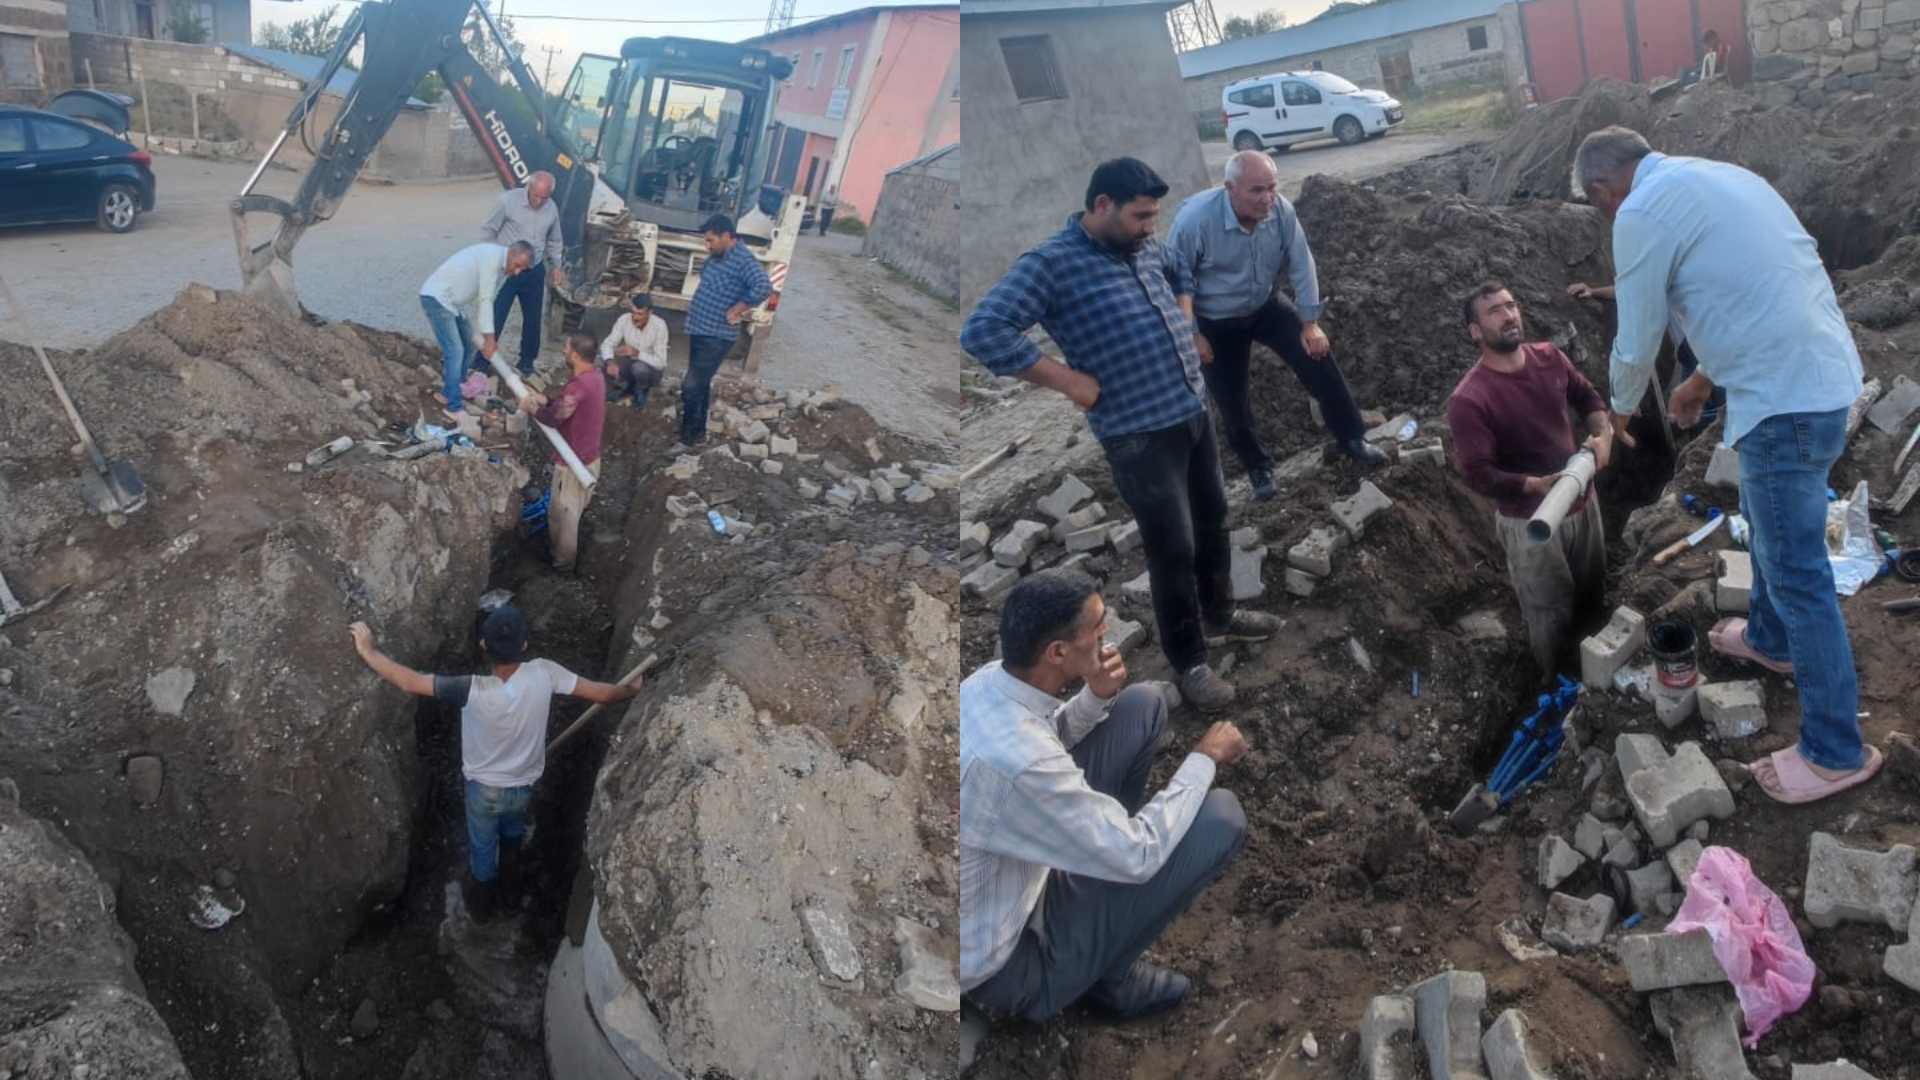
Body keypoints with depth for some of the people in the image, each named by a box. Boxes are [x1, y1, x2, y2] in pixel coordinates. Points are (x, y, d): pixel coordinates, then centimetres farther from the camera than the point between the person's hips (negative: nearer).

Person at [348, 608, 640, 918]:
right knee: (512, 837, 35)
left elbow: (410, 682, -33)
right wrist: (630, 689, 0)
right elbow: (601, 693, -21)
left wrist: (368, 651, -20)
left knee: (482, 849, 26)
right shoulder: (543, 674, -29)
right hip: (524, 786, 3)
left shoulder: (473, 690, -37)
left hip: (484, 789, -3)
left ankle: (483, 904, 51)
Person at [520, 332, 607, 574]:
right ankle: (568, 555, 43)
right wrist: (544, 400, 2)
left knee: (562, 515, 9)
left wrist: (531, 408, -13)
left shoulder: (578, 386, -31)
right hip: (590, 458, 9)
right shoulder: (595, 375, 0)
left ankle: (562, 563, 25)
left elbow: (554, 418, -31)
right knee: (576, 511, 26)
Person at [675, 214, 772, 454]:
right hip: (698, 331, 9)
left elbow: (764, 288, -35)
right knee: (700, 385, 18)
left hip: (716, 337, -9)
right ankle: (699, 432, 30)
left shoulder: (744, 260, -19)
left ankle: (688, 438, 5)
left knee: (691, 388, -7)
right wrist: (696, 306, 13)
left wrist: (737, 310, -26)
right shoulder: (716, 256, 9)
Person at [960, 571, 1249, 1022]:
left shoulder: (990, 682, -11)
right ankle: (1105, 974, 4)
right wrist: (1206, 758, -11)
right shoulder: (1016, 764, -38)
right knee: (1223, 817, -15)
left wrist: (1096, 698, -9)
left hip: (1007, 876, 8)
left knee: (1145, 703, 2)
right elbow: (1138, 855, -26)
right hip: (1002, 966, -8)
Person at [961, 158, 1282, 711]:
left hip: (1195, 412, 8)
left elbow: (1182, 274, 32)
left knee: (1213, 519, 21)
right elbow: (981, 331, -27)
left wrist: (1182, 323, 15)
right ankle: (1190, 662, 19)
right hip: (1139, 435, -8)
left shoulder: (1145, 246, 8)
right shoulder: (1050, 263, -16)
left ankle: (1220, 615, 44)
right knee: (1173, 548, 0)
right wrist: (1069, 380, -22)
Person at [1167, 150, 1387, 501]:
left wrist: (1310, 323, -8)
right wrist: (1191, 335, -17)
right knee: (1232, 402, 5)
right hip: (1216, 323, -3)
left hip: (1265, 306, 3)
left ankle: (1351, 438, 11)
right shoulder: (1195, 219, -31)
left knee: (1318, 358, -6)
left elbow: (1301, 265, -10)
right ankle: (1257, 467, 29)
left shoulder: (1281, 210, -20)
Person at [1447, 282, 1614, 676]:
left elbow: (1588, 397, 10)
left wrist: (1603, 435, -9)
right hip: (1530, 520, -6)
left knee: (1593, 593, 27)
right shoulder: (1469, 400, -27)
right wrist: (1539, 486, -36)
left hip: (1582, 499, 6)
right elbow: (1477, 474, -26)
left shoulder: (1549, 356, -7)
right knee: (1550, 614, 11)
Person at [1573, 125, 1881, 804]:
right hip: (1823, 373, 10)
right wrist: (1706, 378, 34)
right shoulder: (1714, 176, 16)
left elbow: (1637, 342, -5)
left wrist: (1620, 410, 14)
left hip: (1785, 400, -10)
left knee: (1798, 573, -1)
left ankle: (1837, 751, 10)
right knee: (1768, 518, 30)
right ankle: (1771, 639, 53)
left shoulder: (1642, 210, -12)